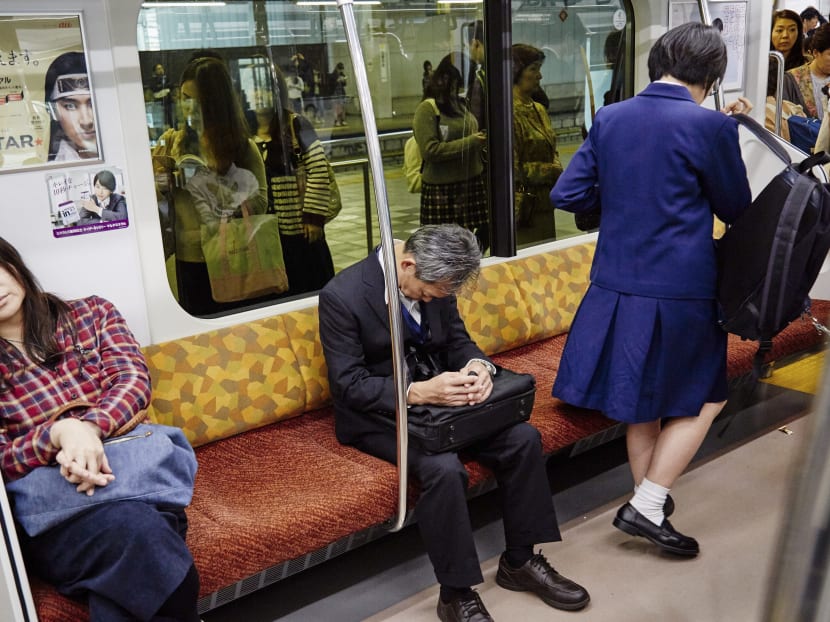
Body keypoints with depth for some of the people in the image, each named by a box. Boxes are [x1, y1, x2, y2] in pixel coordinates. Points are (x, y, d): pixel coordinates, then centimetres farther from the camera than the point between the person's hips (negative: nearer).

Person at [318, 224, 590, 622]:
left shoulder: (433, 281, -4)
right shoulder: (341, 295, -22)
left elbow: (457, 340, 6)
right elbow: (349, 384, -21)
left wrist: (477, 366, -18)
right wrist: (418, 393, -34)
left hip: (436, 395, 6)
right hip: (377, 414, -6)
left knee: (523, 438, -11)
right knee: (444, 468, -32)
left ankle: (520, 561, 7)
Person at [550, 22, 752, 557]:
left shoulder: (609, 118, 3)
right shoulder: (709, 125, -12)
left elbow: (566, 195, 4)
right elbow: (736, 208, 1)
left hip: (615, 285, 6)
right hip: (679, 289, -6)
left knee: (644, 401, 20)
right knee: (704, 398, 14)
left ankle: (650, 501, 32)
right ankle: (647, 505, 9)